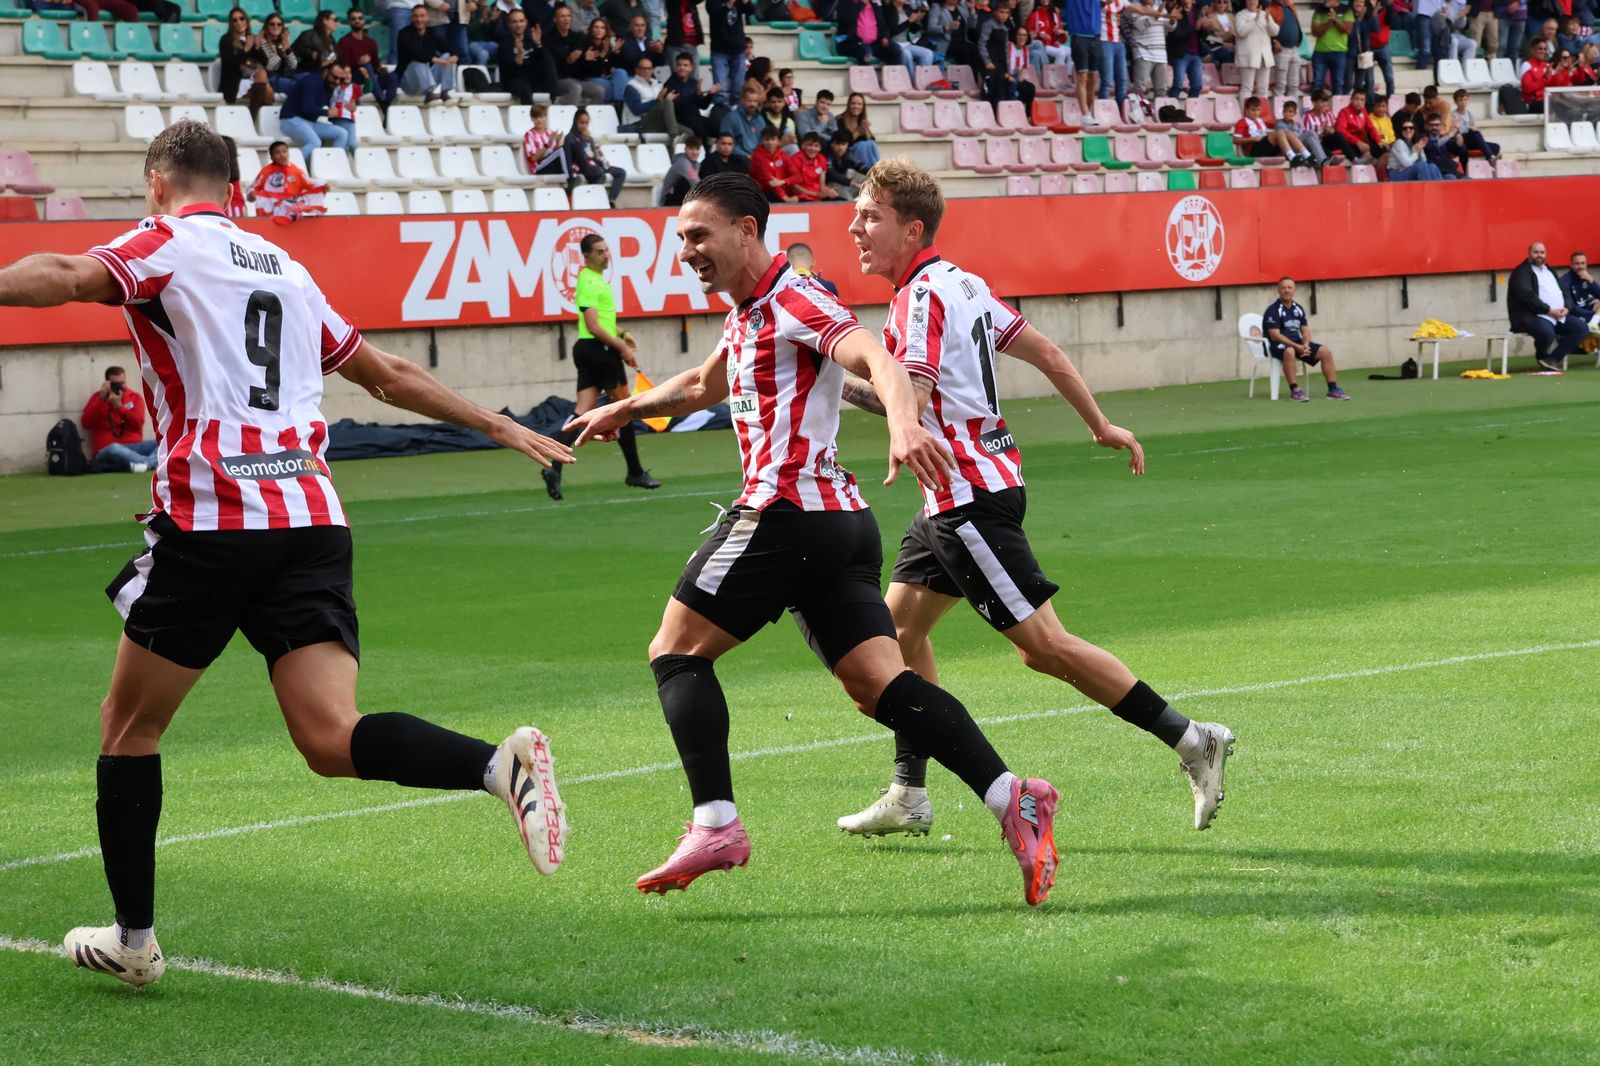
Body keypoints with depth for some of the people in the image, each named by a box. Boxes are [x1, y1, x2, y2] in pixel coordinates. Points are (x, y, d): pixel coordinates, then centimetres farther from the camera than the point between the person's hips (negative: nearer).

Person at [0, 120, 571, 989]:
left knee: (129, 727, 13)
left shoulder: (168, 243, 6)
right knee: (333, 740, -7)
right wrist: (500, 426, 40)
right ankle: (499, 763, -32)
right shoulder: (285, 269, 24)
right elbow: (389, 374, 30)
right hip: (311, 516, 5)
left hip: (209, 523, -5)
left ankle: (132, 936, 17)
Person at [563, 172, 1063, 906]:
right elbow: (703, 386, 44)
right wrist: (628, 409, 45)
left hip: (786, 511, -9)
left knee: (677, 651, 0)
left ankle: (715, 824, -10)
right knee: (880, 686, -3)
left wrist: (903, 424, -44)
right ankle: (1010, 797, -17)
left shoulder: (794, 300, -7)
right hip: (840, 519, 9)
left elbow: (876, 358, -26)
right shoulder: (747, 315, 22)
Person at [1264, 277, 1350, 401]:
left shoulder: (1298, 309, 12)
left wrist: (1305, 344, -12)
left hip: (1297, 343, 7)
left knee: (1326, 351, -8)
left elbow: (1305, 330, 11)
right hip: (1278, 345, -7)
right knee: (1289, 351, -42)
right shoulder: (1273, 310, -10)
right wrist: (1297, 347, -23)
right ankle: (1295, 390, -37)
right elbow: (1275, 335, -18)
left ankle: (1333, 389, -7)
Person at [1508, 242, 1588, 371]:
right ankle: (1542, 357, -3)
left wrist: (1565, 308, -1)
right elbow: (1528, 297, -17)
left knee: (1582, 328, -9)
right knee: (1547, 333, -38)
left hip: (1559, 315, 8)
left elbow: (1563, 293, 21)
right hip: (1533, 316, -8)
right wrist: (1549, 311, -20)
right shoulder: (1521, 272, -4)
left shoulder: (1550, 271, 22)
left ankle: (1553, 358, -9)